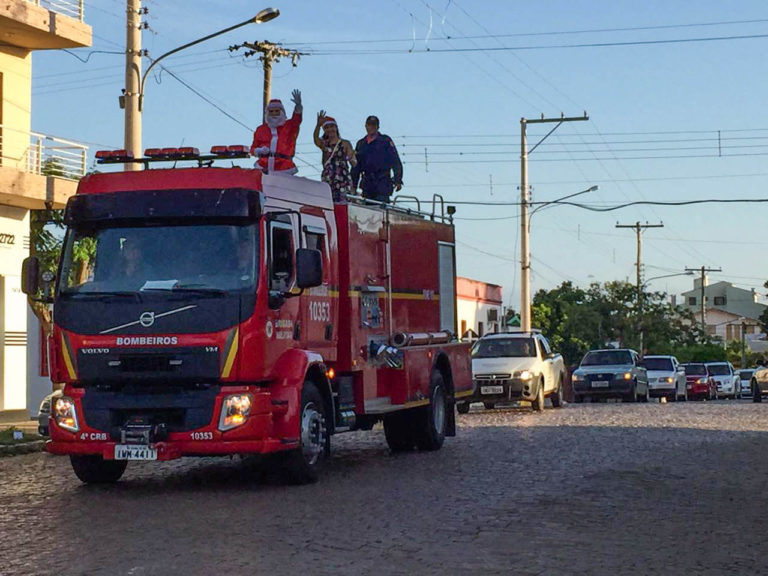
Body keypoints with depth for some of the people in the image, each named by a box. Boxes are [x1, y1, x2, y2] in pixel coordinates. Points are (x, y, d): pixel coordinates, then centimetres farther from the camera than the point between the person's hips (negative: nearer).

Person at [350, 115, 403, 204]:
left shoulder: (385, 140, 6)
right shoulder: (361, 143, 18)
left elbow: (396, 161, 1)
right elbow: (356, 166, 22)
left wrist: (398, 180, -8)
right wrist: (354, 185, 16)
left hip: (383, 181, -4)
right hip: (367, 182, 4)